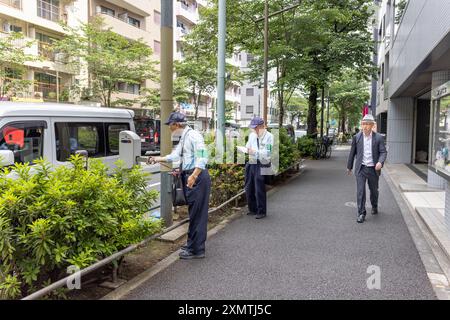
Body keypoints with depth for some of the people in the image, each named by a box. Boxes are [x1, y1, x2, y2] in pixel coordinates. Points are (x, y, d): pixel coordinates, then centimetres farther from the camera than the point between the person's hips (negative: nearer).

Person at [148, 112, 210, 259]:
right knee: (193, 213, 16)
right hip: (189, 177, 10)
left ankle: (196, 250, 3)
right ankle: (192, 244, 27)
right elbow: (174, 156, 22)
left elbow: (202, 158, -21)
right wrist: (157, 159, 23)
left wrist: (194, 176, -27)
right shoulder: (183, 138, 17)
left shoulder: (193, 136, -12)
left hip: (197, 177, -10)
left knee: (197, 214, -4)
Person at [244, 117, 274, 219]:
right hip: (251, 164, 7)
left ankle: (261, 212, 14)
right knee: (249, 188, 13)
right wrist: (247, 149, 0)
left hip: (262, 165, -7)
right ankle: (252, 209, 30)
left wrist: (255, 151, -22)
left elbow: (268, 153, -15)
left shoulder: (269, 136, -9)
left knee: (259, 190, -1)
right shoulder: (252, 135, 10)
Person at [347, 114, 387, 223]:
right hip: (361, 169, 0)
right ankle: (361, 213, 0)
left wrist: (380, 162, -25)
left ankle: (374, 206, 43)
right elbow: (352, 153, 8)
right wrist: (349, 167, 14)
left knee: (374, 190, 17)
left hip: (373, 169, 0)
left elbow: (383, 152, -5)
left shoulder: (379, 138, -3)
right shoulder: (356, 137, 0)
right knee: (360, 191, -7)